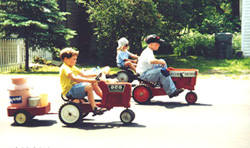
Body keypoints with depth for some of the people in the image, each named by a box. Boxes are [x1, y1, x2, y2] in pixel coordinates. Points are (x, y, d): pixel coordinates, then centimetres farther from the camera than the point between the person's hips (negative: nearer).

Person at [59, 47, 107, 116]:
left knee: (94, 84, 3)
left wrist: (95, 75, 6)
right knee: (88, 87, -26)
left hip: (75, 86, 10)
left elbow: (83, 75, 20)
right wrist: (89, 80, -37)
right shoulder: (65, 68, -17)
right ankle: (94, 109, -28)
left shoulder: (73, 67, 17)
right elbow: (74, 78, -32)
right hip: (69, 91, -10)